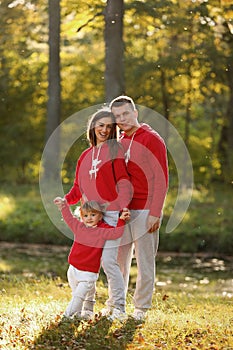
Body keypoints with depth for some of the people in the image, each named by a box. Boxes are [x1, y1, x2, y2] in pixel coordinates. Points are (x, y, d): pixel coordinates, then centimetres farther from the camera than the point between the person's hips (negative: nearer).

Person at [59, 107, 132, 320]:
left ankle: (118, 306, -3)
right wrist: (67, 199, 0)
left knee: (108, 260, -12)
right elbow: (79, 187, 18)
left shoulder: (115, 150, 0)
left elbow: (123, 181, -9)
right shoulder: (86, 155, 17)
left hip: (110, 214, -6)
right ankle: (87, 304, 14)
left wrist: (124, 205, -24)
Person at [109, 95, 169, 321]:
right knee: (118, 261, 9)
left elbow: (161, 179, -10)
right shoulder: (119, 143, 15)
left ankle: (141, 308, 8)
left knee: (145, 262, -1)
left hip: (144, 212, -6)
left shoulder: (152, 139, -5)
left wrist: (155, 212, -15)